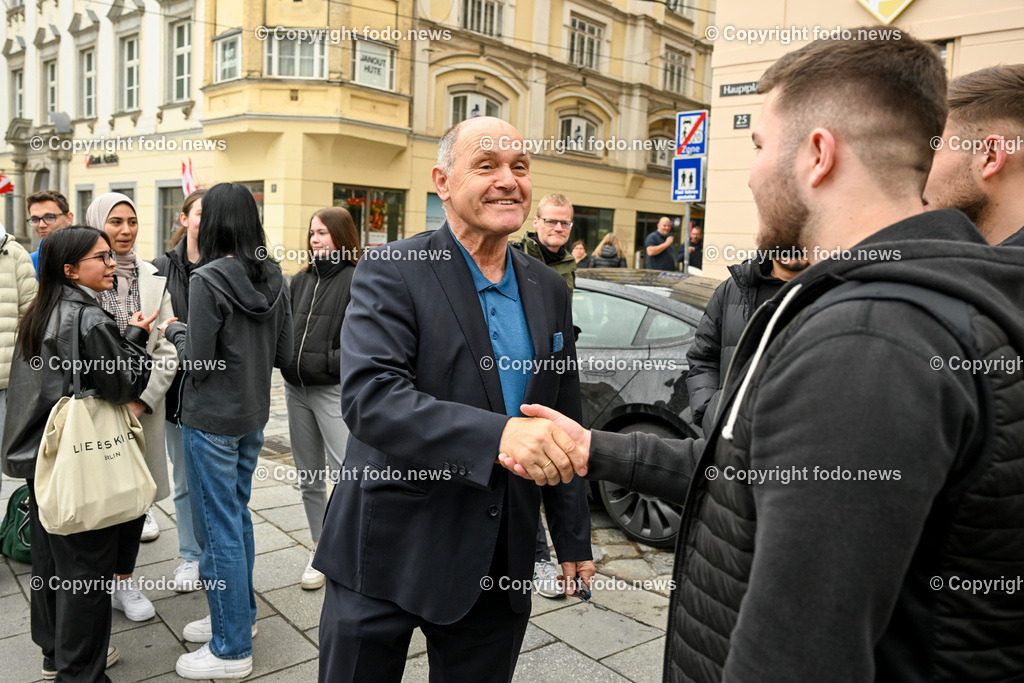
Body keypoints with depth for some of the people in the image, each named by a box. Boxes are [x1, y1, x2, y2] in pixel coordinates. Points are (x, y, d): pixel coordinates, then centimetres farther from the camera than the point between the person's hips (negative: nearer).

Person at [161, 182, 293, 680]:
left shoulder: (208, 280, -18)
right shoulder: (272, 277, 2)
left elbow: (198, 362, -16)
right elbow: (284, 354, 6)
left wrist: (175, 330, 1)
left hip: (212, 419, -7)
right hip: (253, 415, 7)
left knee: (219, 528, 3)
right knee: (237, 516, 21)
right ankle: (240, 614, 36)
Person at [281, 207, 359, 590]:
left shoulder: (358, 280, -7)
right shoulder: (301, 280, 14)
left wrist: (322, 363, -18)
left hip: (335, 390, -7)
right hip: (297, 390, 7)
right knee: (308, 478, 14)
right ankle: (320, 549, 28)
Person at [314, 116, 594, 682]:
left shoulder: (549, 290, 6)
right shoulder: (390, 274, -11)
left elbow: (563, 426, 11)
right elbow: (367, 396, -25)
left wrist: (574, 540, 13)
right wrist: (496, 434, -37)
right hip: (388, 552, -4)